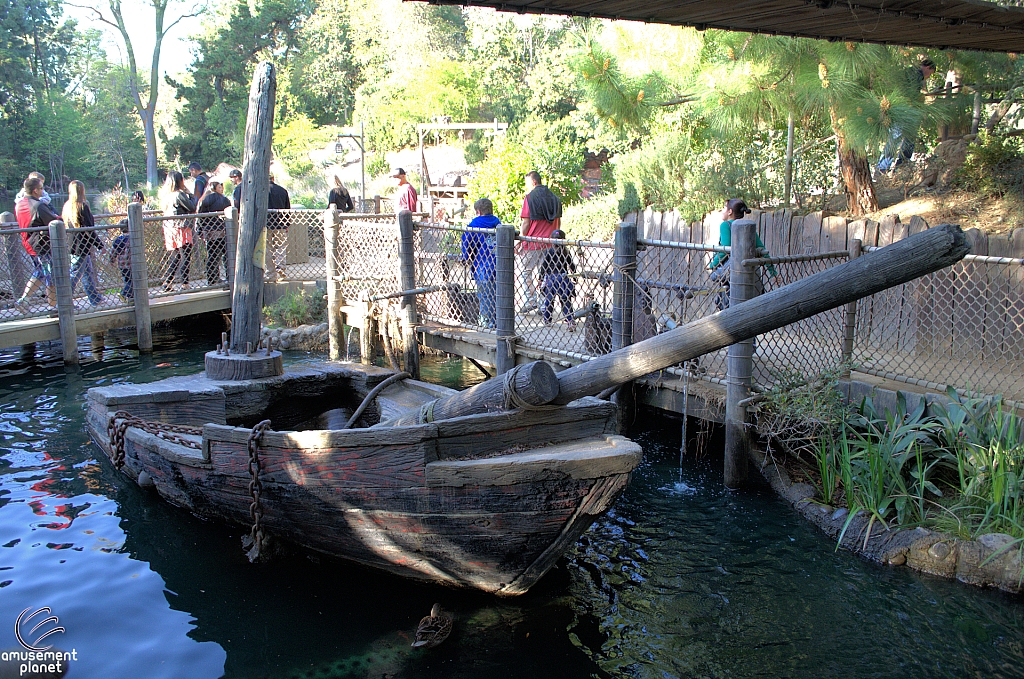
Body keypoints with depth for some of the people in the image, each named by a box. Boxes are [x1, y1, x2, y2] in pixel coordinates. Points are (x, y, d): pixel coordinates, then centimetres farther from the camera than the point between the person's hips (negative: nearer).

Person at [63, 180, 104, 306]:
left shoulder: (67, 206, 9)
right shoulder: (83, 206, -14)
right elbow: (89, 230, -16)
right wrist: (100, 245, -10)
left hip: (71, 246, 8)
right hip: (81, 247, -8)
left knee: (88, 273, 17)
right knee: (75, 275, -5)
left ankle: (96, 299, 25)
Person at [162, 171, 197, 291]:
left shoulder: (169, 196, 12)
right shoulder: (179, 194, -14)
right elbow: (192, 208, -13)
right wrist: (189, 195, 1)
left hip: (170, 230, 9)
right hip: (181, 229, -9)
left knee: (175, 258, 14)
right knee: (185, 257, -5)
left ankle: (167, 283, 14)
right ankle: (184, 283, -6)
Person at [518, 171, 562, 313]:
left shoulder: (530, 197, -8)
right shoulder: (555, 198, 10)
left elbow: (526, 223, -11)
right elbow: (558, 222, 14)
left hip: (533, 243, -6)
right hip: (549, 243, 6)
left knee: (526, 272, 6)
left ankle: (531, 301, -1)